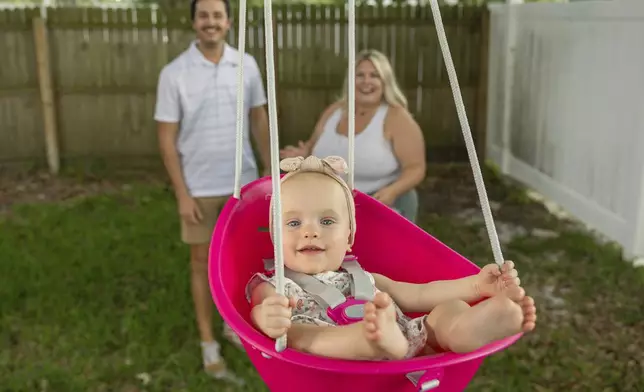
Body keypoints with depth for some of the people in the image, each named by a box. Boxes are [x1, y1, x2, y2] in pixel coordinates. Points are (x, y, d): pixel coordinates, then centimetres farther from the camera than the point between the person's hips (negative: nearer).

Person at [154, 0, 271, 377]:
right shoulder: (174, 73, -10)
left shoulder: (246, 65, -1)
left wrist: (271, 169, 5)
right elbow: (167, 138, -8)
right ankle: (208, 341, 24)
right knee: (203, 261, 10)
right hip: (200, 187, -3)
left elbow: (260, 119, 7)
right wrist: (182, 193, -12)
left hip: (242, 182, 3)